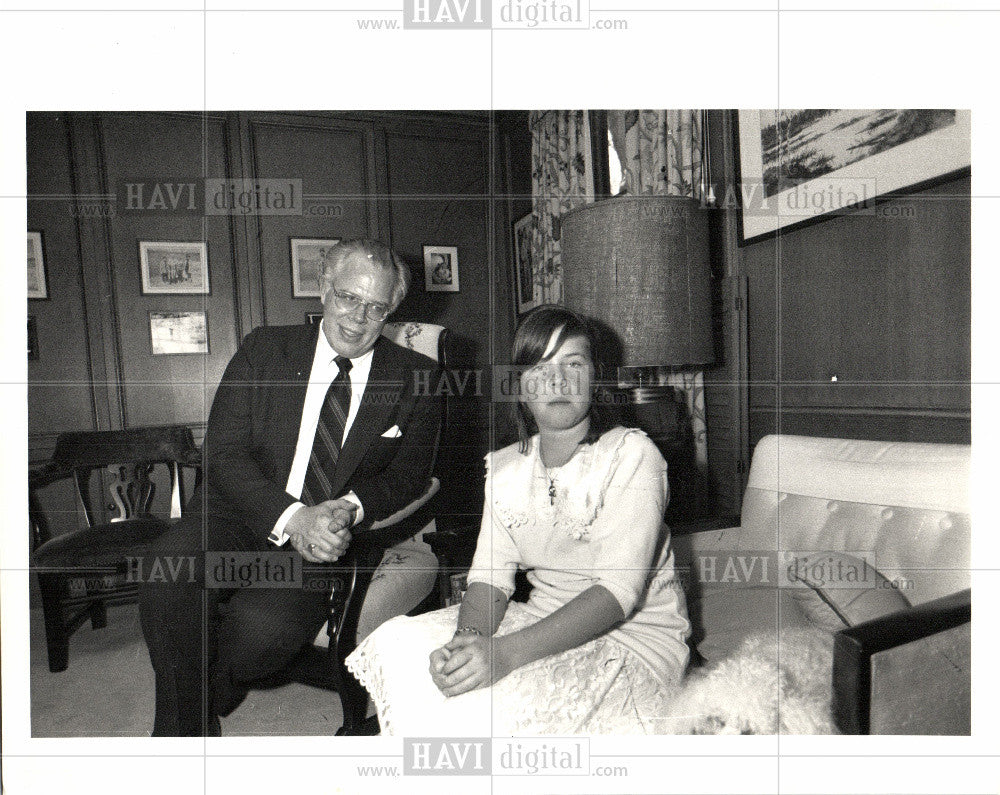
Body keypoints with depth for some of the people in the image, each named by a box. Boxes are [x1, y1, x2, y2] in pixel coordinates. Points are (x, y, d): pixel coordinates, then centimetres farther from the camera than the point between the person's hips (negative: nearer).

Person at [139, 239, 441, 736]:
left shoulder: (415, 378, 4)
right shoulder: (263, 350, 4)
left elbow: (409, 475, 5)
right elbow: (224, 453, -3)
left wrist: (349, 509, -17)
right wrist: (291, 517, -19)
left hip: (327, 541, -1)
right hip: (243, 515, 2)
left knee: (264, 625, -28)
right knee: (170, 570, -28)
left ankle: (203, 706, 9)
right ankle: (185, 733, -2)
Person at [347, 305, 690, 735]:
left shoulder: (632, 454, -14)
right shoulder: (504, 467, 5)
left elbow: (619, 591, -22)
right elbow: (490, 575, 0)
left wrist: (505, 652, -31)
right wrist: (468, 637, -24)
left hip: (636, 633, -5)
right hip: (542, 619, 5)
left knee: (482, 701, -29)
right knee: (395, 643, -13)